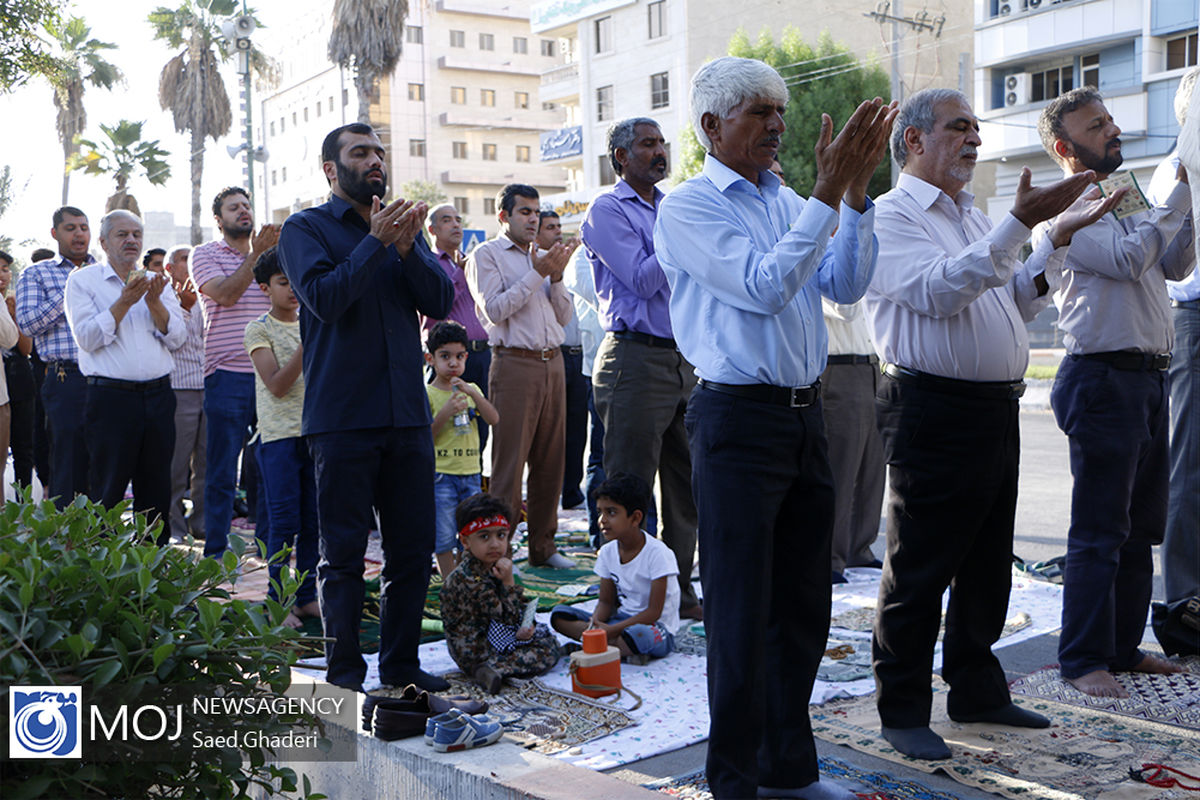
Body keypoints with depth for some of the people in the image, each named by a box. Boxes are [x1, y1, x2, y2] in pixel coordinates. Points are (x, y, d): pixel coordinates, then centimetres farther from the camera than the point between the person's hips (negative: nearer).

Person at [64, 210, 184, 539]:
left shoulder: (157, 283, 15)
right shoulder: (83, 280, 4)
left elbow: (176, 337, 5)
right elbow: (87, 338, -8)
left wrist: (154, 303, -10)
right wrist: (124, 302, -15)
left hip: (158, 396, 4)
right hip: (110, 397, -4)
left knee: (156, 488, 7)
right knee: (107, 490, -2)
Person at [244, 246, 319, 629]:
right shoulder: (259, 329, -2)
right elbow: (277, 386, -13)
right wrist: (306, 345, -20)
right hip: (279, 435, -5)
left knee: (313, 521, 6)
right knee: (284, 521, -4)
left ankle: (306, 596, 15)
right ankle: (278, 601, 4)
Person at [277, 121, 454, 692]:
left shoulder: (402, 227, 17)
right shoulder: (306, 229, 3)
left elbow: (442, 301, 4)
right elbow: (325, 298, -14)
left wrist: (406, 248, -11)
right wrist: (376, 242, -15)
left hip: (407, 412, 5)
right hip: (342, 415, -5)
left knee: (413, 548, 8)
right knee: (344, 552, 1)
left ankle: (401, 665, 22)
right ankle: (343, 672, 12)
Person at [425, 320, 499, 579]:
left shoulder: (472, 390, 11)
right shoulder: (427, 393, -5)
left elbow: (493, 419, -3)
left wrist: (471, 392, -13)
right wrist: (447, 411, -21)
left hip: (471, 472, 5)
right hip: (441, 473, -5)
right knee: (444, 534, -2)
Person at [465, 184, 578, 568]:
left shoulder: (542, 257, 21)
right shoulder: (486, 256, 2)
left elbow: (564, 317, 16)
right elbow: (494, 310, -11)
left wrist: (556, 278, -1)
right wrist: (537, 274, -11)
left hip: (552, 363, 6)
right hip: (514, 364, -6)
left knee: (550, 461, 8)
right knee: (509, 463, -6)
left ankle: (543, 546, 17)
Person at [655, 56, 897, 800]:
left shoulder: (788, 202, 15)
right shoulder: (687, 207, -6)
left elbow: (846, 285, 3)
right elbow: (764, 286, -18)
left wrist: (857, 188, -6)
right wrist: (828, 193, -18)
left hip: (806, 415, 7)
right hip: (738, 418, -7)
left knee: (804, 605, 15)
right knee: (742, 611, 1)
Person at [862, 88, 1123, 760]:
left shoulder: (976, 218, 21)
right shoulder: (892, 216, -6)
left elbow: (1016, 304, 21)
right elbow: (940, 291, -21)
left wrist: (1060, 240, 10)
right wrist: (1022, 223, -23)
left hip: (998, 411, 9)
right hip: (934, 412, -9)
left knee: (988, 564, 16)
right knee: (919, 571, -1)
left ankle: (977, 691, 30)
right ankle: (903, 711, 10)